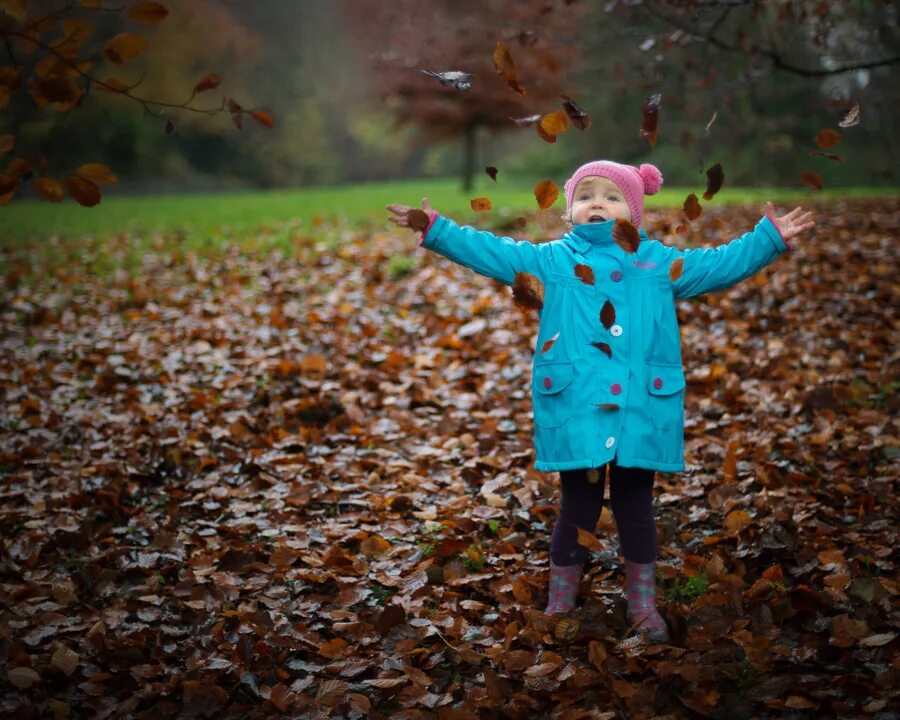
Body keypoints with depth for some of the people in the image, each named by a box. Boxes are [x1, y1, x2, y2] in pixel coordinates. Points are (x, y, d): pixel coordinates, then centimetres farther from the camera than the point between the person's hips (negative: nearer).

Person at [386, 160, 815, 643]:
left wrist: (769, 238, 11)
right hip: (576, 414, -1)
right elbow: (489, 251, 2)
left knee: (636, 510, 10)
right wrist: (434, 228, -5)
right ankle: (559, 607, 22)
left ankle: (643, 606, 24)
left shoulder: (658, 262, 10)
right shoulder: (550, 260, 6)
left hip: (640, 414, 1)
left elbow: (722, 264, 15)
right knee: (577, 510, 8)